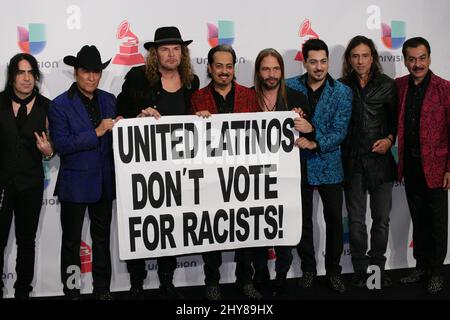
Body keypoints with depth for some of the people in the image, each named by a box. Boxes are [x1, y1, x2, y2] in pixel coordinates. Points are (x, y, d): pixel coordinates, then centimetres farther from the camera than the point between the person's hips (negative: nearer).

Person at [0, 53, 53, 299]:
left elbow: (51, 145, 7)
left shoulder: (46, 107, 1)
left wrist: (48, 151, -13)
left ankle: (23, 290, 24)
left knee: (27, 240, 12)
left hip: (30, 184, 1)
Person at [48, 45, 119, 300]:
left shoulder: (109, 100, 6)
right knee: (72, 241, 8)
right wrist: (96, 132, -22)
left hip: (104, 181, 4)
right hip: (75, 184, -4)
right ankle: (71, 291, 21)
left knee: (102, 238, 15)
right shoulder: (60, 105, -9)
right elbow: (61, 145, -17)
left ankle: (103, 289, 27)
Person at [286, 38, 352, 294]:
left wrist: (315, 143, -24)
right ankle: (308, 268, 27)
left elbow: (339, 131, -10)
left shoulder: (342, 92, -4)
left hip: (329, 165, 0)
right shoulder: (290, 87, -2)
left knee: (334, 219, 6)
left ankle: (334, 270, 23)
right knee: (303, 220, 12)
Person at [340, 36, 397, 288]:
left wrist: (390, 139, -10)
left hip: (380, 160, 0)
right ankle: (360, 270, 18)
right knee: (356, 220, 7)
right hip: (352, 161, 0)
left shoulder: (388, 85, 1)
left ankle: (378, 268, 21)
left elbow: (396, 118, 6)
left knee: (381, 219, 7)